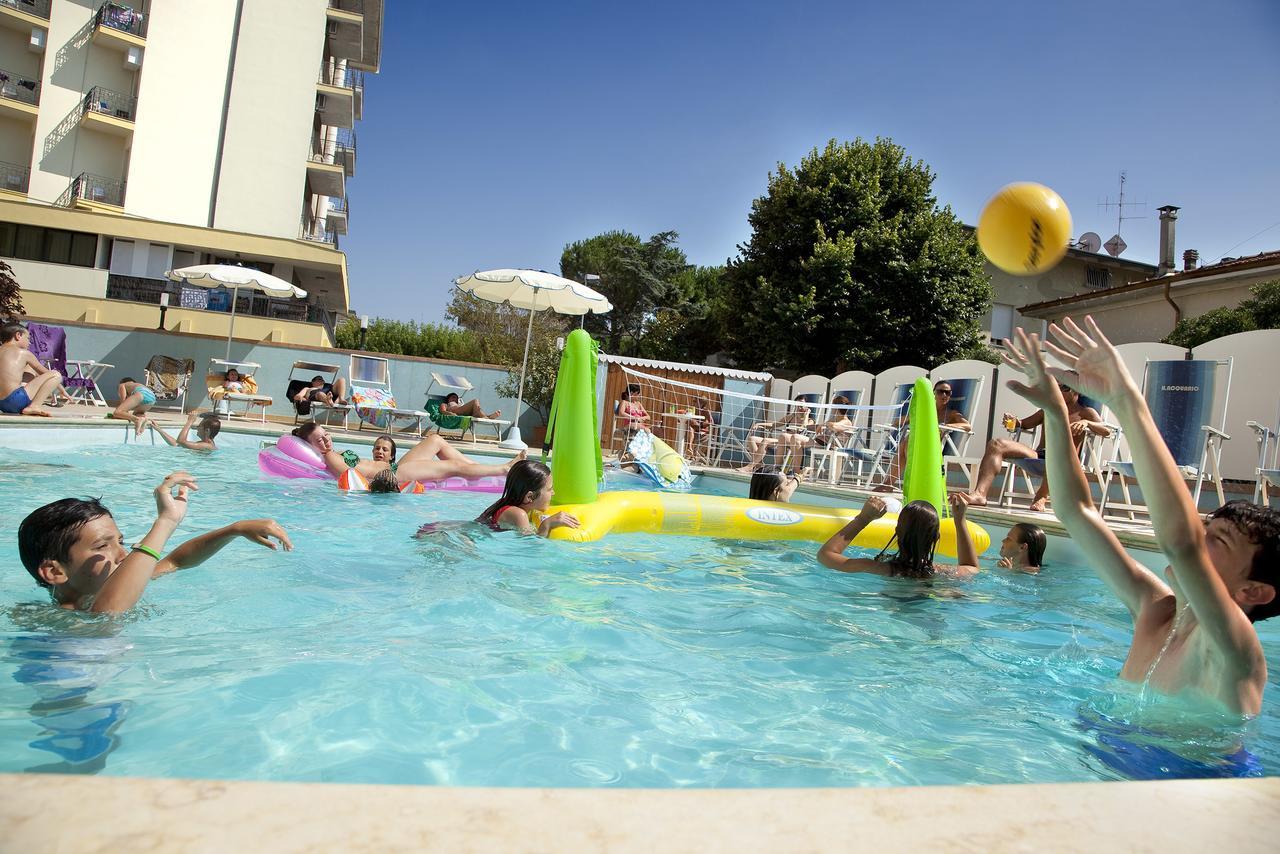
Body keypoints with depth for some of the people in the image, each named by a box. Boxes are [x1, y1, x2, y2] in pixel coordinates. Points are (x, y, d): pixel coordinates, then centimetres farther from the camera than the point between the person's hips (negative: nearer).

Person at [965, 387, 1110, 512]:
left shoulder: (1086, 412, 13)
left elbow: (1106, 431, -2)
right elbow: (1025, 424, 29)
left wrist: (1086, 423, -22)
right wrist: (1015, 422, 5)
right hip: (1038, 457, 4)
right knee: (996, 444, -14)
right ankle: (980, 494, -35)